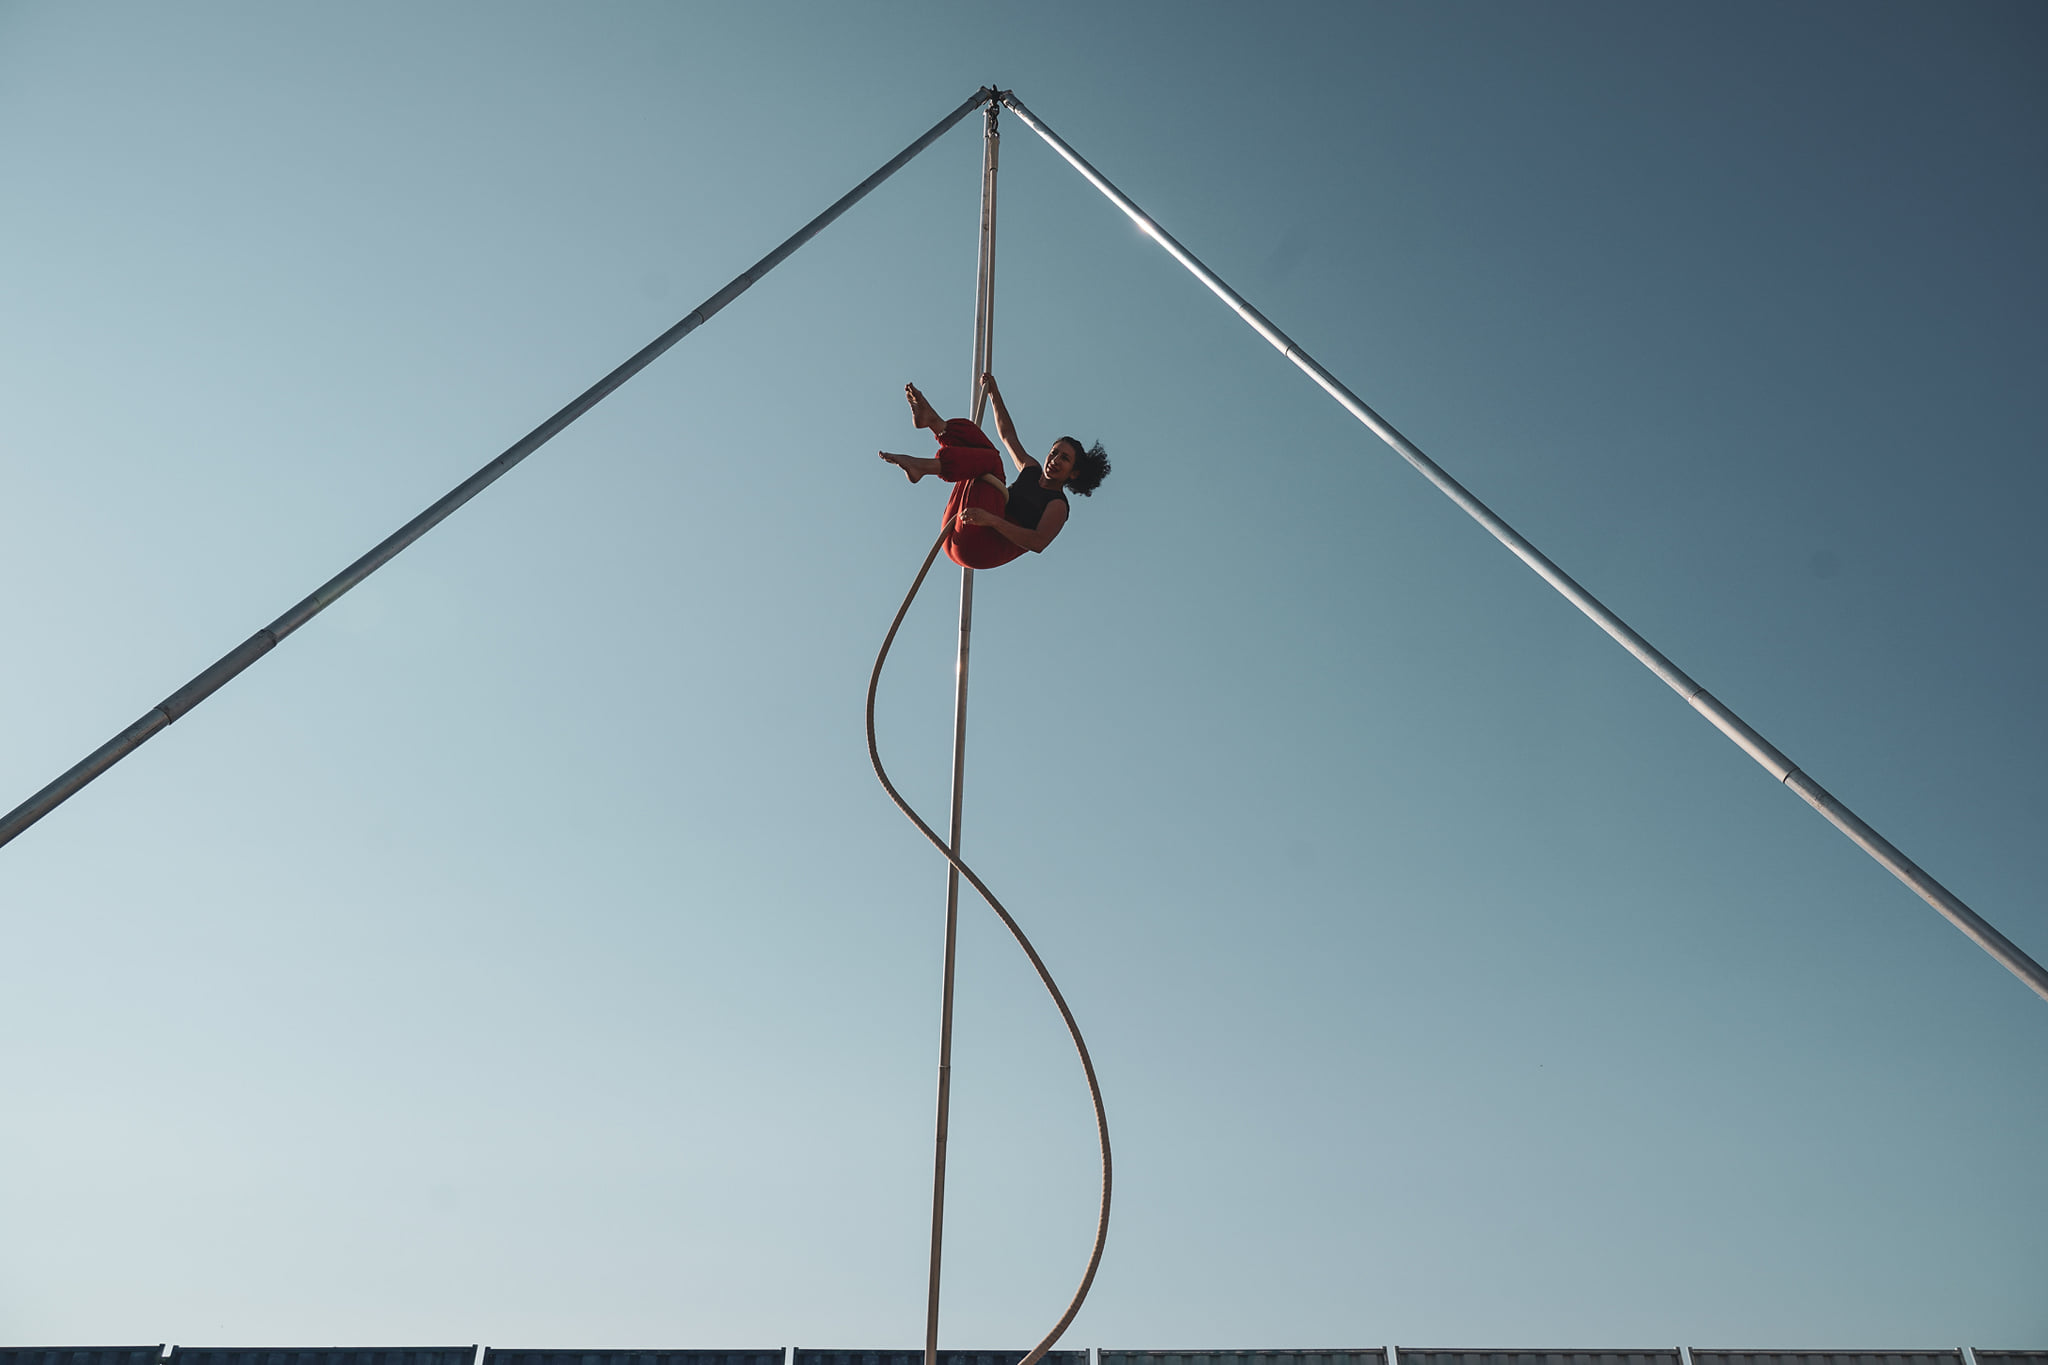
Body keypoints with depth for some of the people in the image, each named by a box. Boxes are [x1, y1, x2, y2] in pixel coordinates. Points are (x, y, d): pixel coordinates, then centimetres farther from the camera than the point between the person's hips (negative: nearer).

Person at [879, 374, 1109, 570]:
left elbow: (1038, 542, -18)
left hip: (984, 548, -8)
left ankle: (922, 466, -30)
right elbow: (1008, 435, 39)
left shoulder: (1058, 506, 1)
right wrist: (994, 393, 41)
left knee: (989, 461, -20)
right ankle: (931, 420, -9)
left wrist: (991, 520, -30)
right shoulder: (1032, 470, 26)